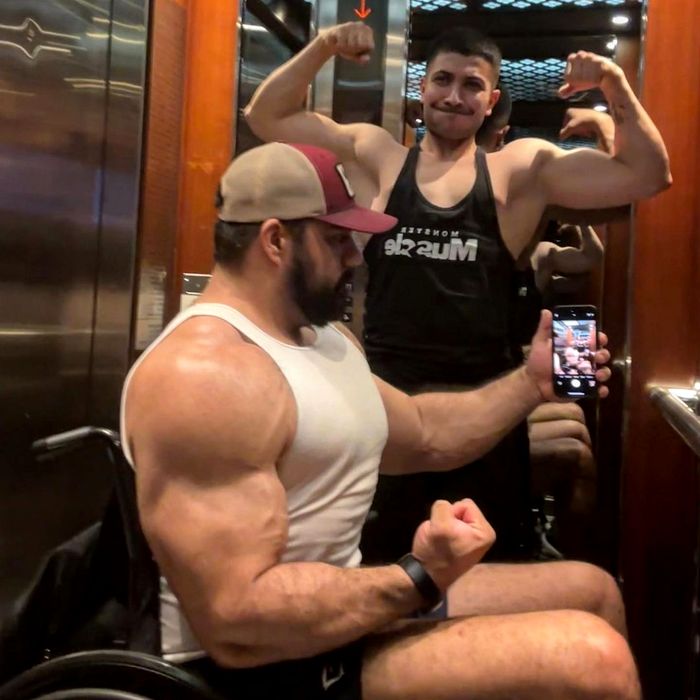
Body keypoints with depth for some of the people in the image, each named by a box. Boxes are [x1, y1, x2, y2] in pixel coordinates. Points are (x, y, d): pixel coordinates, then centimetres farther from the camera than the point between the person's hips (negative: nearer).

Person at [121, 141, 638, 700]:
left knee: (592, 591, 18)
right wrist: (420, 578, -27)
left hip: (344, 606, 10)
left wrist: (531, 383, 9)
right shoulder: (205, 374, -24)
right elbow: (235, 619, -29)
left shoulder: (325, 337, 9)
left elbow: (425, 435, 19)